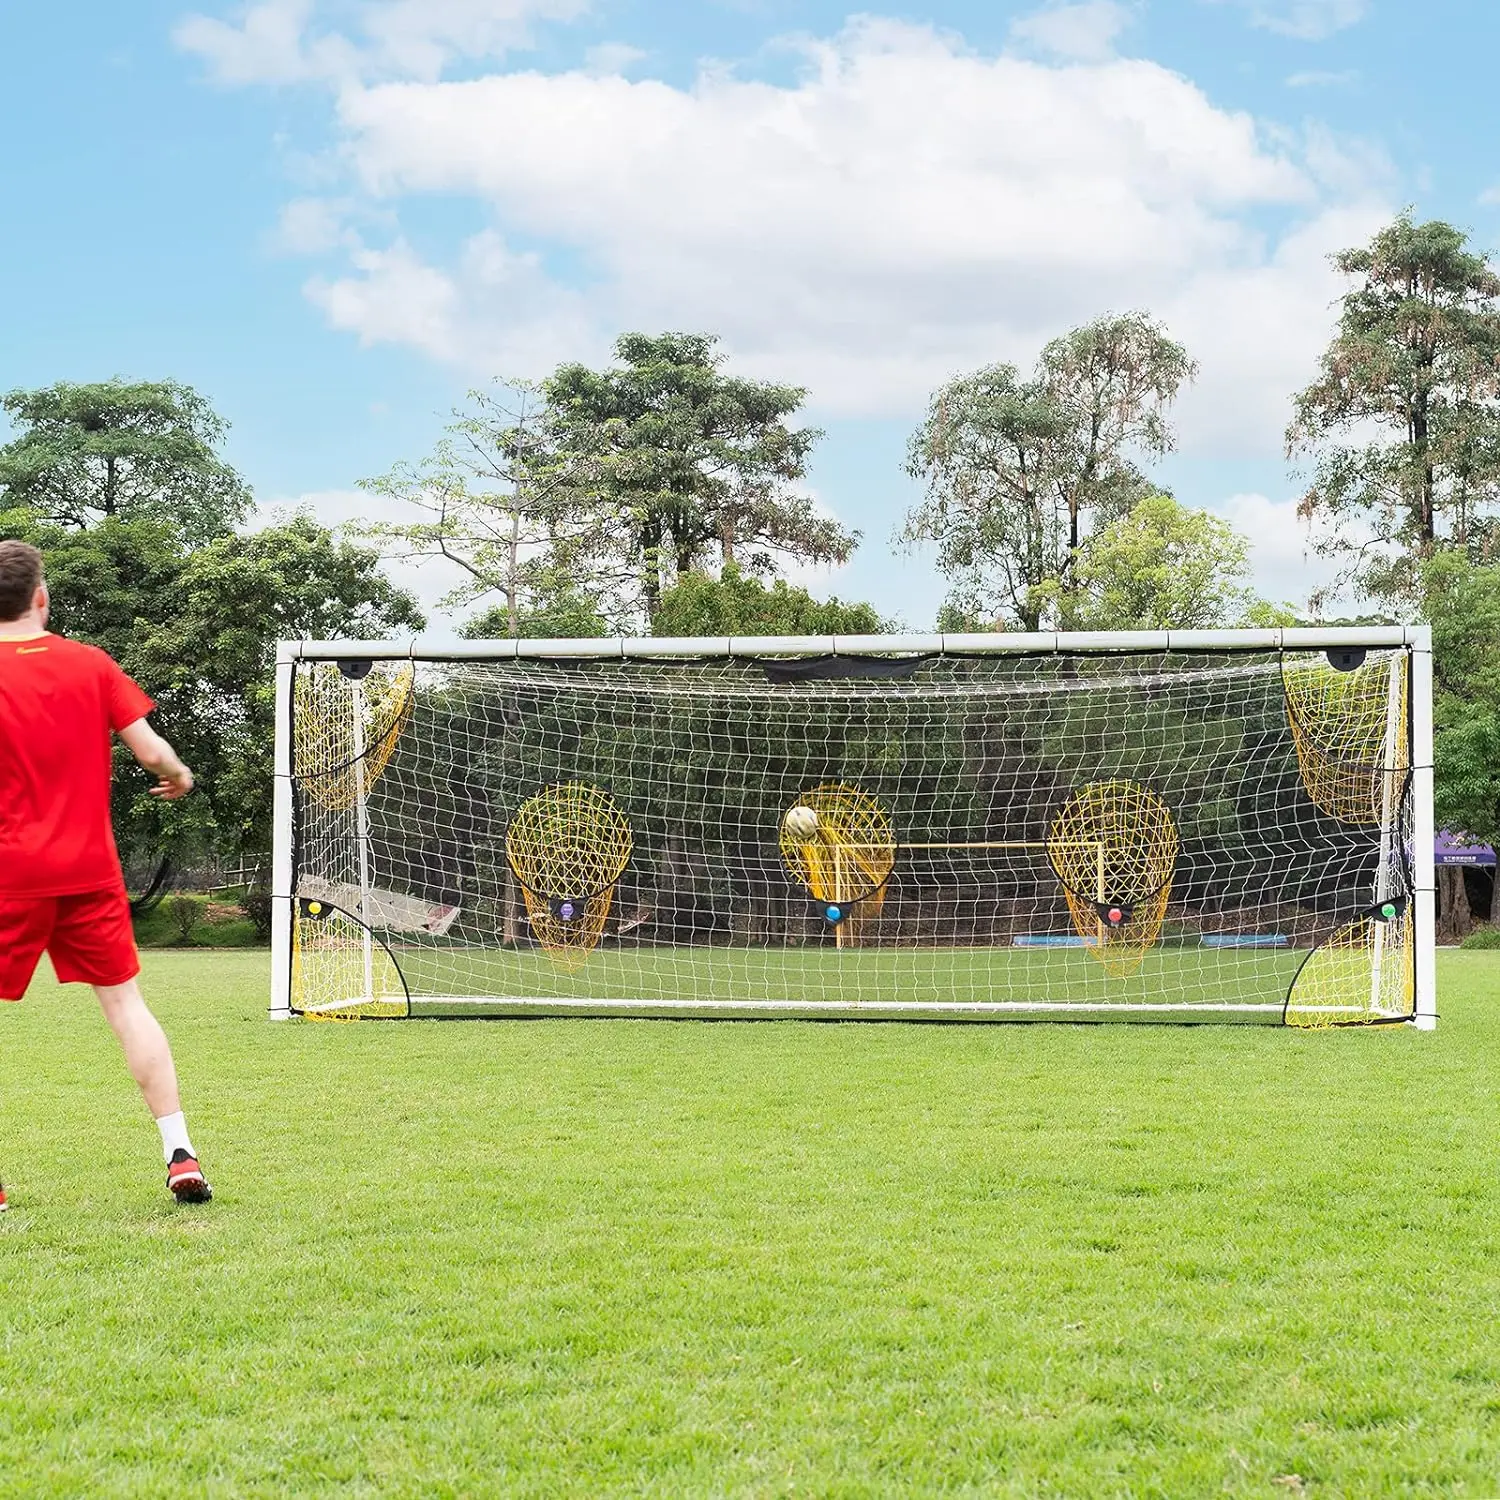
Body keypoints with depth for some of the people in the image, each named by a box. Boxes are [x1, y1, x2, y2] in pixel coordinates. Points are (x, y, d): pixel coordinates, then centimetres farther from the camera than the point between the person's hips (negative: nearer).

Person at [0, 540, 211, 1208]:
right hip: (90, 870, 2)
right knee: (125, 1002, 9)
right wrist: (180, 776, 19)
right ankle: (180, 1153, 5)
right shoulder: (92, 664, 1)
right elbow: (148, 747, -1)